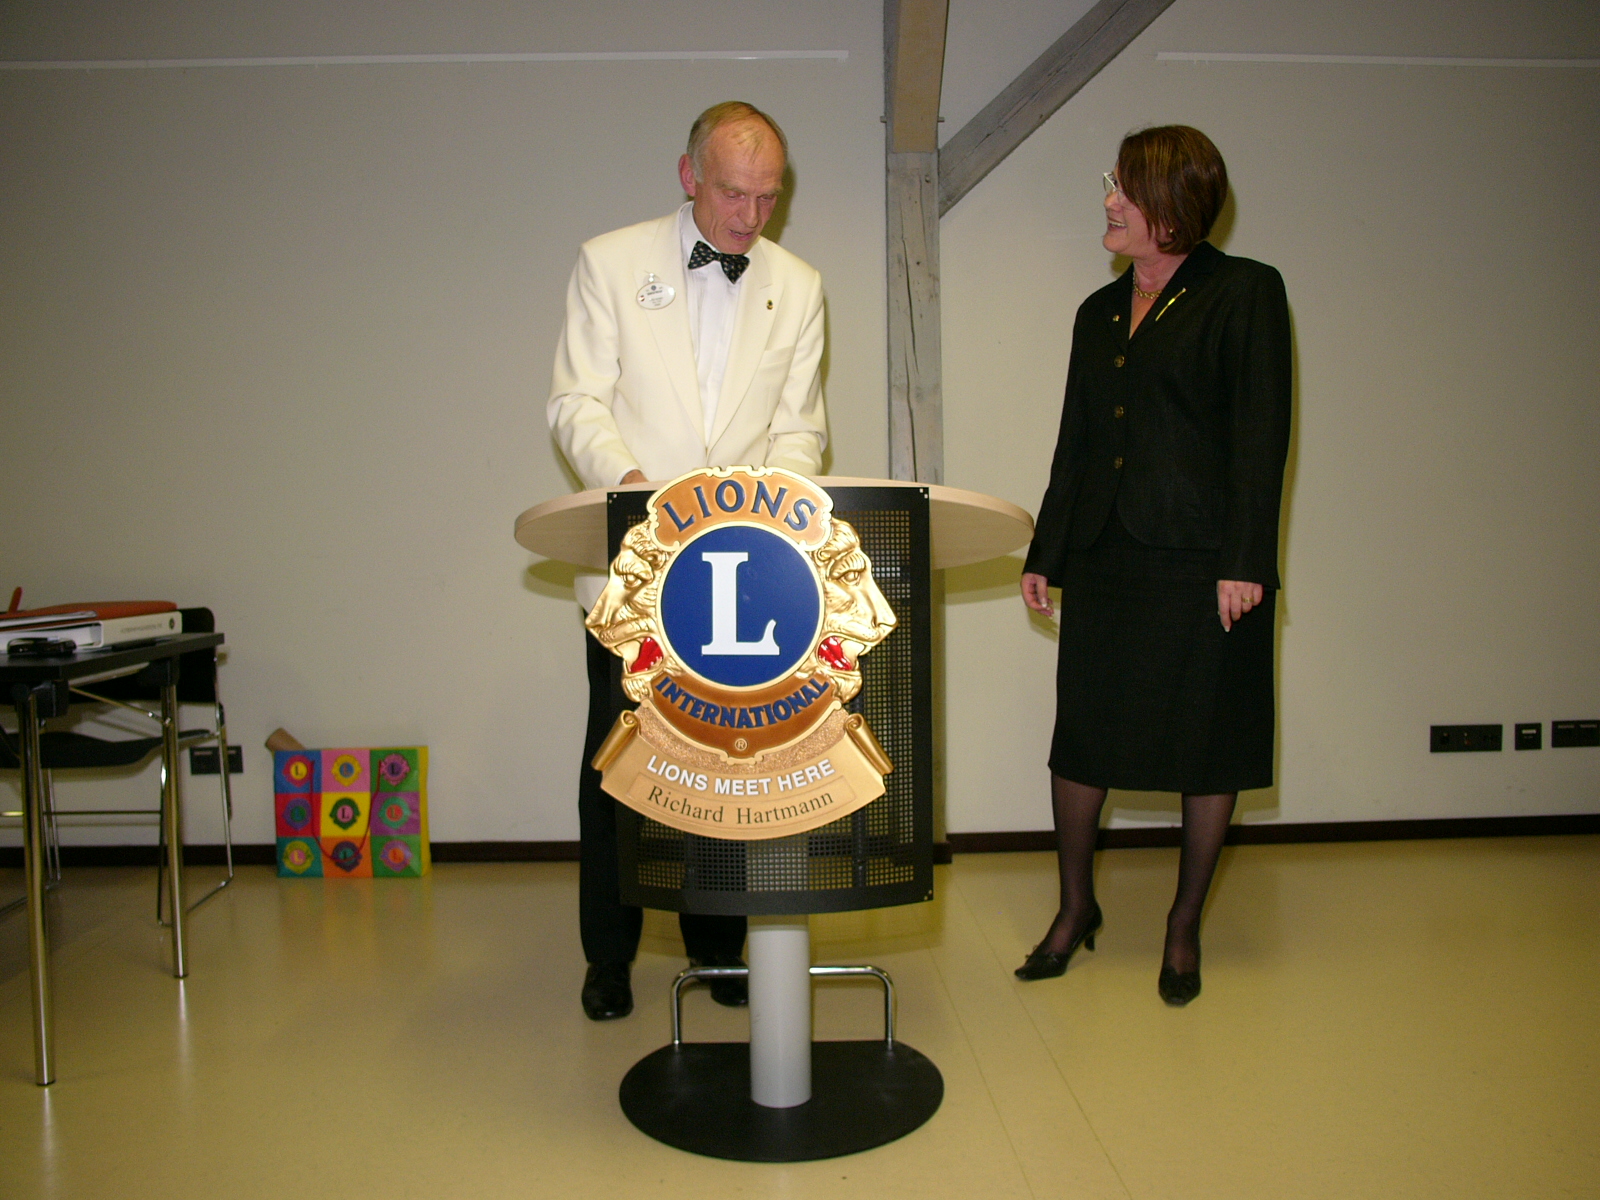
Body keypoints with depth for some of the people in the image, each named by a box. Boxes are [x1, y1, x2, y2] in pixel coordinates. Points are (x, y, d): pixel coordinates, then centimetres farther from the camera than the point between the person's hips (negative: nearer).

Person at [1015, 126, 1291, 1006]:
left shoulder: (1246, 292, -2)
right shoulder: (1099, 312, 15)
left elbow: (1261, 436, -8)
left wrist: (1244, 562, -15)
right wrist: (1046, 554, 13)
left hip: (1201, 561, -5)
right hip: (1105, 559, 5)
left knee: (1206, 746, 7)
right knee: (1079, 734, 7)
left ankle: (1185, 927, 25)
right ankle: (1075, 909, 26)